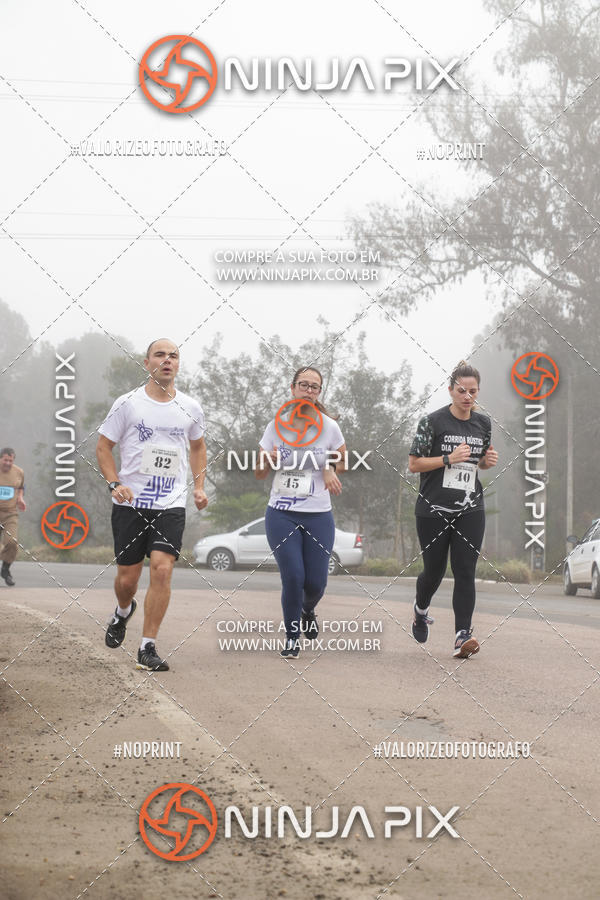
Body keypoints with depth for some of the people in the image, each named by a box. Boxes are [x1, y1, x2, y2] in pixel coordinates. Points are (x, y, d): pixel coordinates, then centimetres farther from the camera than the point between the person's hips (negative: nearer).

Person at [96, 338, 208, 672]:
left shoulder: (191, 408, 6)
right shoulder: (127, 404, -2)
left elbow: (198, 446, 23)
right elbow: (104, 447, 4)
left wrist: (199, 487, 13)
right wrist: (115, 483, -11)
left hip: (171, 506, 1)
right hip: (130, 504, -1)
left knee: (162, 569, -16)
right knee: (128, 576, 5)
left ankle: (148, 647, -8)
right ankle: (123, 611, 42)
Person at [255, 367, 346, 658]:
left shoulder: (329, 427, -1)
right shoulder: (276, 426, 0)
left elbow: (343, 460, 15)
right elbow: (259, 473, 6)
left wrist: (331, 470, -7)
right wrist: (268, 462, -17)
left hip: (318, 516, 0)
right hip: (282, 514, 0)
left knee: (315, 582, -2)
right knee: (293, 577, -12)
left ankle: (308, 610, 36)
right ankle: (292, 636, 11)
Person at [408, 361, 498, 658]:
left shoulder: (483, 423, 6)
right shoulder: (433, 421, -8)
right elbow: (413, 464, -7)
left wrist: (488, 460, -2)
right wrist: (449, 458, -19)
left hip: (470, 510, 3)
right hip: (434, 510, -3)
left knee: (465, 572, -8)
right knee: (434, 569, 9)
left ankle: (462, 636, -12)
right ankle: (421, 609, 41)